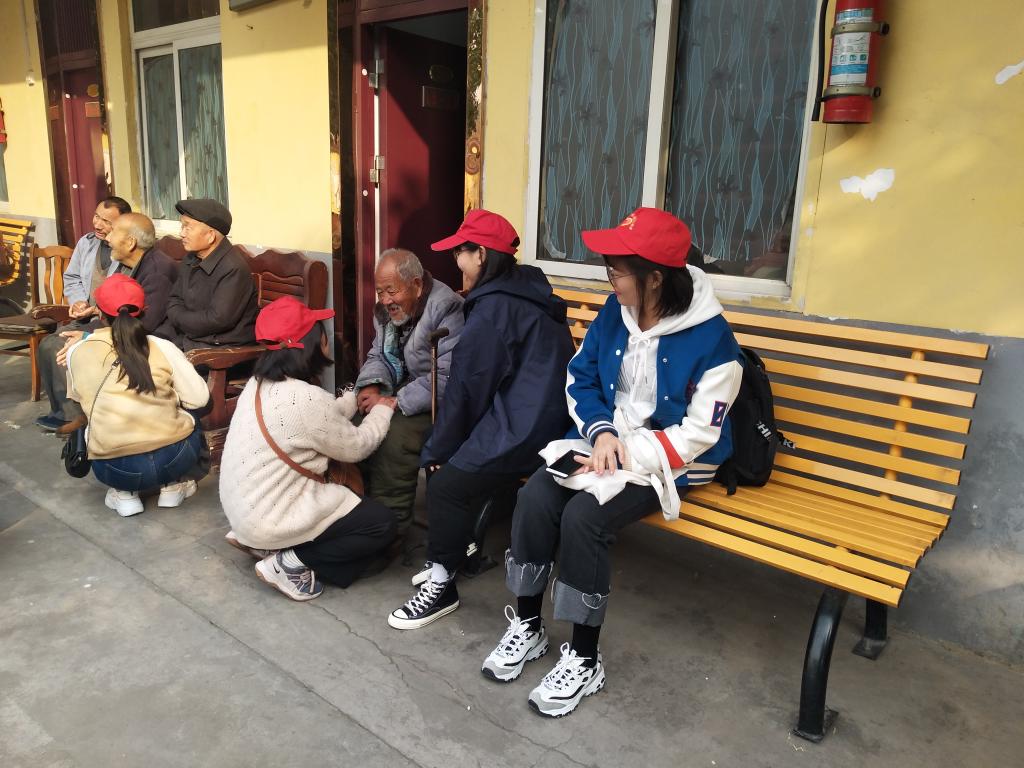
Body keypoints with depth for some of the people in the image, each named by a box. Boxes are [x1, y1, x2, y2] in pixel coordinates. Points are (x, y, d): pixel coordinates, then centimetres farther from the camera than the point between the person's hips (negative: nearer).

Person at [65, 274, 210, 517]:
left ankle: (124, 493, 18)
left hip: (113, 469, 1)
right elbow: (199, 398, 1)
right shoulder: (162, 347, -1)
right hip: (173, 458, -1)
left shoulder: (77, 353, 3)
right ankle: (172, 486, 20)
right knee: (190, 423, 31)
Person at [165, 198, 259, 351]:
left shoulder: (233, 269, -18)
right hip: (187, 340, 8)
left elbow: (218, 319, -22)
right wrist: (187, 320, -7)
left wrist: (180, 319, -6)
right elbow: (175, 300, 16)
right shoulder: (191, 259, 11)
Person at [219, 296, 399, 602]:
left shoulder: (260, 382, 0)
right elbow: (356, 447, -10)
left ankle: (260, 540, 15)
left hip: (243, 506, 9)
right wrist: (382, 410, 4)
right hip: (269, 518, -9)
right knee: (382, 523, -1)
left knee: (344, 493, 26)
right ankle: (291, 562, -4)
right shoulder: (306, 398, -26)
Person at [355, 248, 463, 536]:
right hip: (402, 390, 8)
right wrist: (370, 385, -10)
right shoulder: (388, 309, 8)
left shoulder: (447, 309, -20)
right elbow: (378, 355, 13)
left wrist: (394, 402, -28)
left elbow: (448, 378, -28)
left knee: (393, 437, -29)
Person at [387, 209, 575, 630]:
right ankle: (455, 554, 24)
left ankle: (442, 586, 4)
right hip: (538, 417, 10)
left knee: (447, 484, -11)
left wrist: (437, 450, 4)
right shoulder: (524, 291, 15)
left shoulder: (493, 307, -14)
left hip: (523, 430, -10)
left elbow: (466, 388, -10)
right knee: (459, 462, 15)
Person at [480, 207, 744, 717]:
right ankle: (527, 627, 2)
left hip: (671, 461, -5)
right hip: (605, 439, 6)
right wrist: (602, 433, -12)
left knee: (582, 517, -28)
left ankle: (585, 661, -7)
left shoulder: (712, 339, -19)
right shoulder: (615, 312, -2)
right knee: (535, 498, -19)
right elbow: (579, 378, 6)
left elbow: (697, 435, -18)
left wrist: (627, 457, -22)